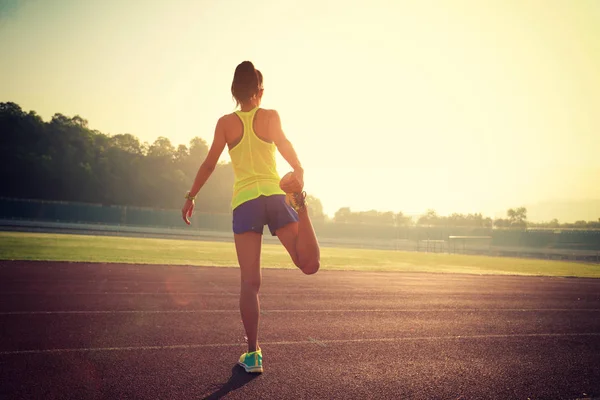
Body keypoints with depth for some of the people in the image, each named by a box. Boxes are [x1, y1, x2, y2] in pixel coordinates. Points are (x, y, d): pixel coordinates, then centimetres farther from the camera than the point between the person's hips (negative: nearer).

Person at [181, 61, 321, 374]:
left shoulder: (226, 123, 10)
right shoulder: (270, 116, 9)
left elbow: (209, 163, 7)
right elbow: (283, 144, -9)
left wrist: (191, 197, 13)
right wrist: (299, 174, -13)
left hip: (244, 202, 1)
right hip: (275, 196, 0)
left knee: (250, 282, 0)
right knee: (309, 265, -1)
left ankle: (252, 354, 0)